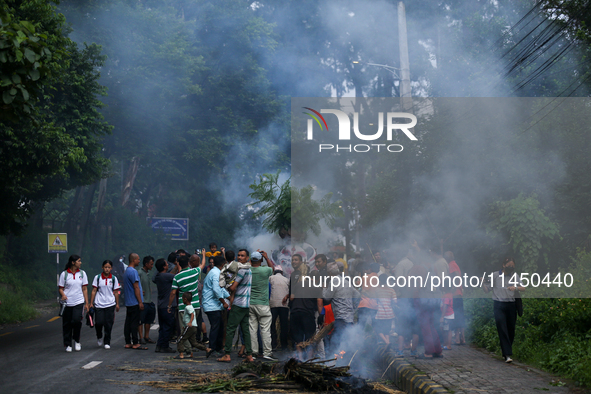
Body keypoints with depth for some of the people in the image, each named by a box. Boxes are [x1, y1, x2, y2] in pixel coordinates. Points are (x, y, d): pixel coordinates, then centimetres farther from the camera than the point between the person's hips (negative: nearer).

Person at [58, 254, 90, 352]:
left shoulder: (82, 273, 9)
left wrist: (86, 303, 9)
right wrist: (63, 295, -16)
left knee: (77, 320, -18)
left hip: (79, 302, 1)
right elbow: (60, 288, 6)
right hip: (67, 303, -1)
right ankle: (68, 345, 17)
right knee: (67, 324, 2)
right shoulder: (64, 274, 1)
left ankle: (76, 341, 4)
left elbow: (84, 289, 12)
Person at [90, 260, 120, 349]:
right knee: (99, 322, -7)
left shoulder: (114, 279, 5)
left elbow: (116, 292, 10)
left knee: (108, 324, -1)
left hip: (110, 304, 1)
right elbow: (94, 291, 4)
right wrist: (91, 303, 1)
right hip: (98, 304, -1)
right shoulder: (97, 278, 3)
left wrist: (117, 304, 8)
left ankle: (107, 342, 11)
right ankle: (99, 337, 22)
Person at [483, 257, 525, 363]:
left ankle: (505, 352, 23)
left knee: (511, 330, 6)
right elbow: (487, 290, 4)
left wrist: (515, 288, -18)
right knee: (502, 329, -11)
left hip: (511, 305, 3)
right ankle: (507, 354, -14)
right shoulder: (495, 275, 3)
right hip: (499, 305, -3)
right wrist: (483, 283, -16)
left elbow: (523, 289, 2)